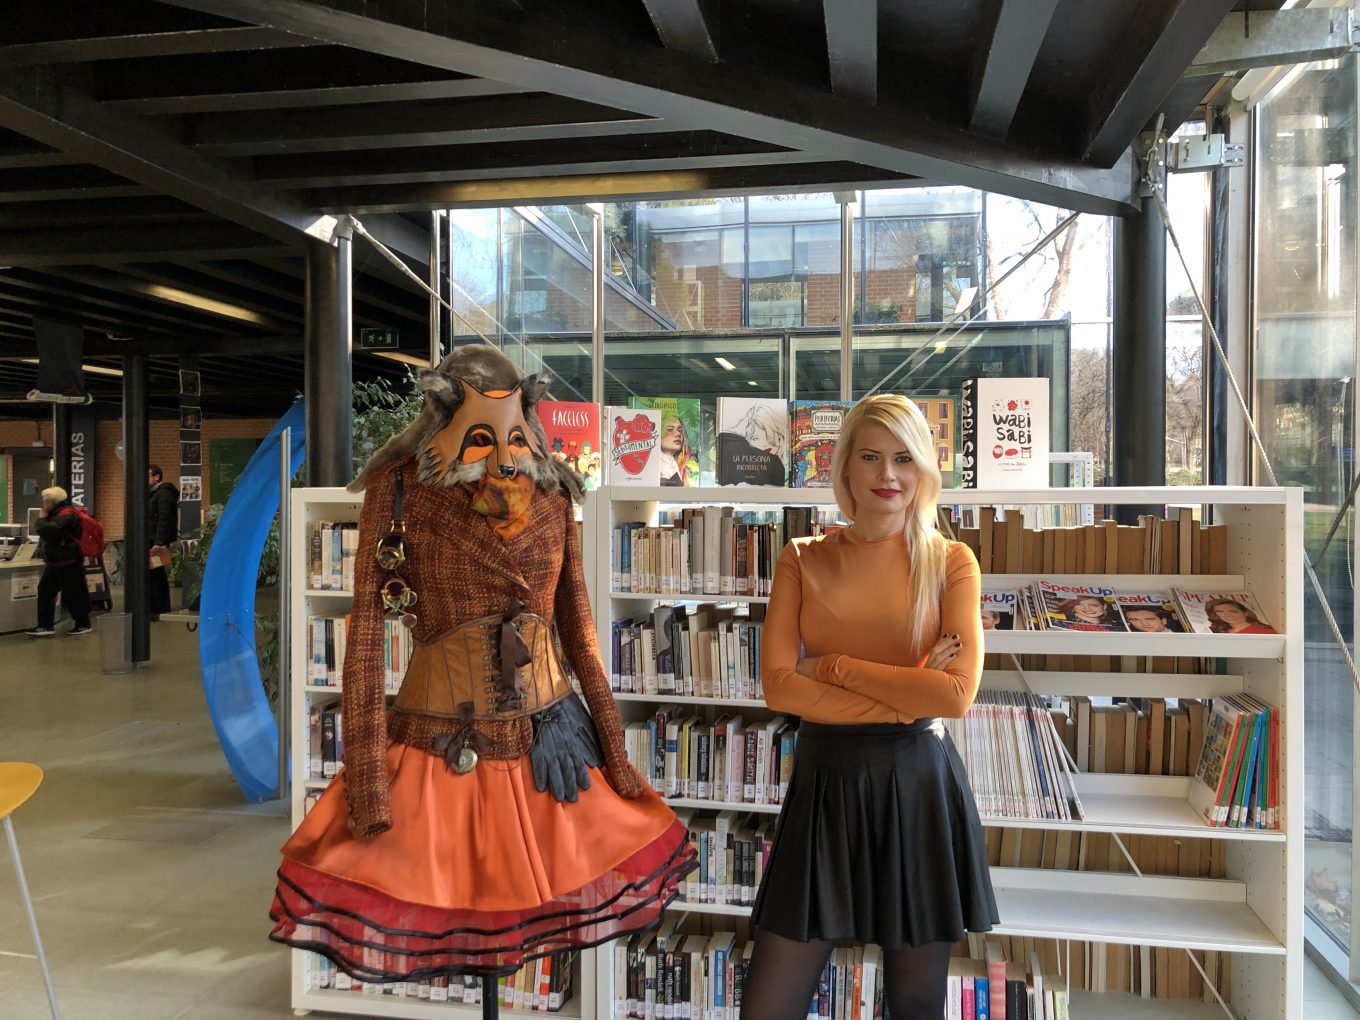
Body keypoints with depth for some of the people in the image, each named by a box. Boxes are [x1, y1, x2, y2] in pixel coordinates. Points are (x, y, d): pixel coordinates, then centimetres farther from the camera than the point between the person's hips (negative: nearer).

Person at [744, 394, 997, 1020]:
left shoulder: (950, 562, 0)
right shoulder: (803, 560, 4)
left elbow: (958, 694, -12)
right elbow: (778, 685, -8)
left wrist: (834, 665, -11)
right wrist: (907, 700, -12)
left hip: (918, 786, -1)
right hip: (823, 782, 1)